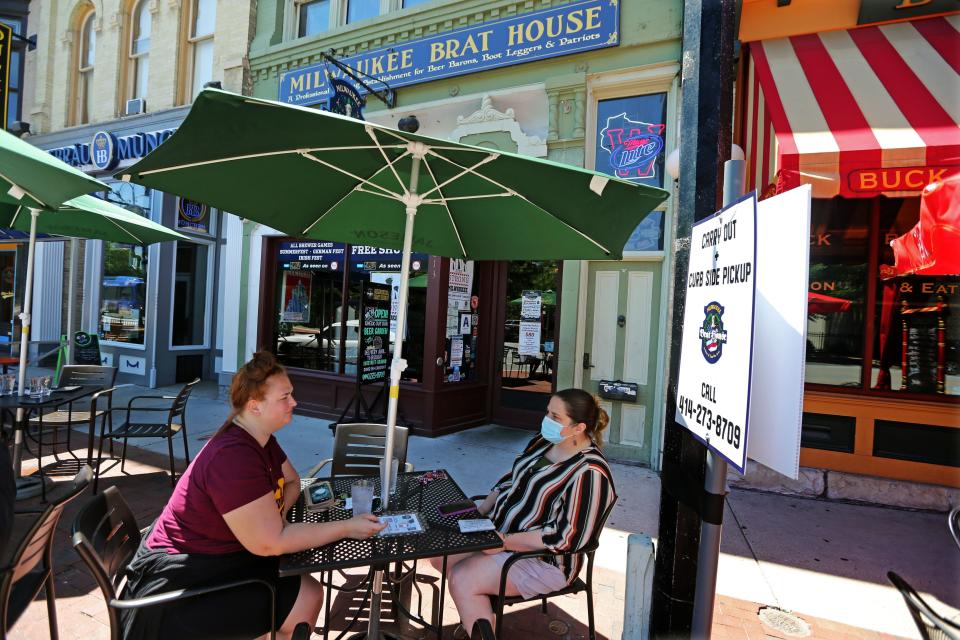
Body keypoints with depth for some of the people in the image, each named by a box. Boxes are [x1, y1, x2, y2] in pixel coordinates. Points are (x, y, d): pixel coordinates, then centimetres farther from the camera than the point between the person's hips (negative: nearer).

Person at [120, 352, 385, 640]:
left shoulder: (260, 439, 1)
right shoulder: (234, 457, -30)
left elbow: (292, 481, 13)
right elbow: (270, 543, -28)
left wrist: (275, 514, -9)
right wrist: (346, 527, -24)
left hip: (215, 559, 9)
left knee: (306, 589, 1)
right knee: (305, 599, -14)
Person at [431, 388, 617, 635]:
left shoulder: (589, 474, -24)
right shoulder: (543, 441, 2)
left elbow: (566, 536, -27)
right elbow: (510, 480, 12)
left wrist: (504, 541, -24)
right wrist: (480, 512, -1)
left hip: (542, 558, -9)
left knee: (462, 581, -20)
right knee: (440, 556, 5)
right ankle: (477, 614, 25)